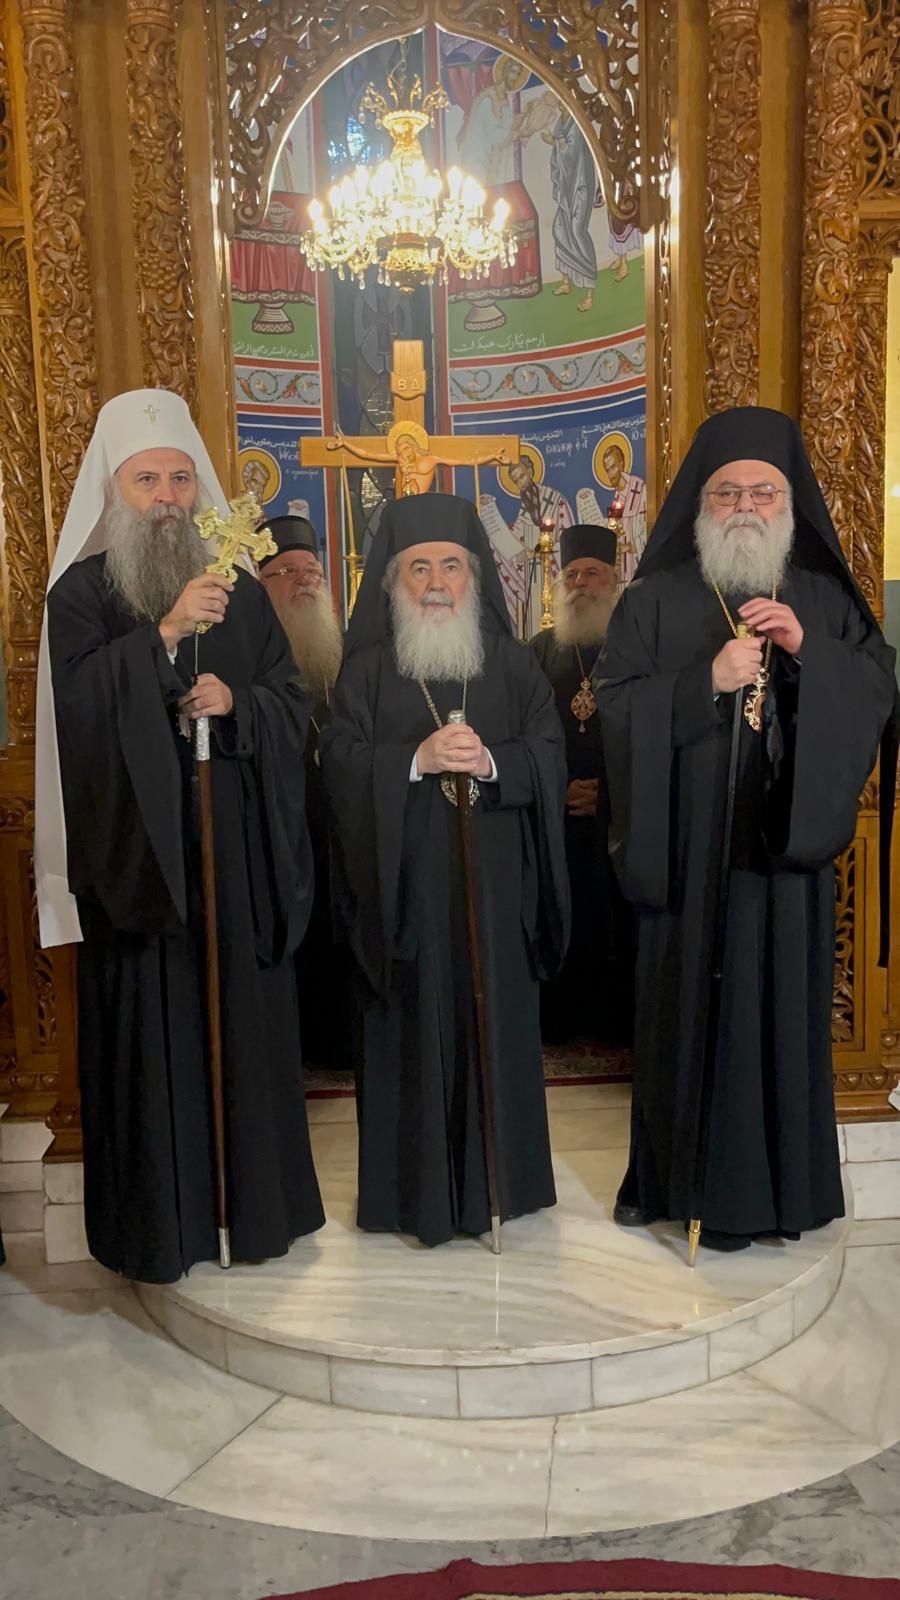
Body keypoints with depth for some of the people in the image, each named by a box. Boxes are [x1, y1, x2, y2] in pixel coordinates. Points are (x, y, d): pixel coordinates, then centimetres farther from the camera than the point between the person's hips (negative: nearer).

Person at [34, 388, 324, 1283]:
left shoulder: (239, 589, 11)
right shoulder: (82, 590, 0)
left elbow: (294, 705, 9)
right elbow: (79, 705, -15)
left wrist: (235, 702, -11)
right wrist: (164, 636, -25)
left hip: (238, 850, 3)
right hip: (138, 849, -3)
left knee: (247, 1023, 9)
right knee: (152, 1034, 1)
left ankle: (255, 1202, 25)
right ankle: (157, 1220, 18)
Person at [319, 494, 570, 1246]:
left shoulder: (514, 665, 10)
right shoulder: (367, 670, 5)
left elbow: (550, 759, 2)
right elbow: (341, 763, -4)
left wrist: (491, 762, -16)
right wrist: (416, 759, -18)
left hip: (494, 881, 2)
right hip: (404, 882, -1)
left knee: (496, 1021, 6)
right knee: (415, 1030, 2)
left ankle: (499, 1179, 21)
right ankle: (418, 1190, 15)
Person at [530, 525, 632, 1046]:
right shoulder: (542, 649, 12)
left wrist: (607, 792, -8)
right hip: (556, 814, 2)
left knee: (620, 920, 0)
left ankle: (620, 1019, 12)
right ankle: (562, 1018, 16)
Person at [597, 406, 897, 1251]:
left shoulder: (825, 597, 11)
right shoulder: (654, 600, 3)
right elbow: (617, 706, -5)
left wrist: (807, 650, -11)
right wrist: (708, 681, -17)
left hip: (785, 842, 2)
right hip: (688, 846, -2)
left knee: (779, 1007, 6)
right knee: (685, 1007, 3)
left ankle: (766, 1184, 21)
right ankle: (673, 1174, 18)